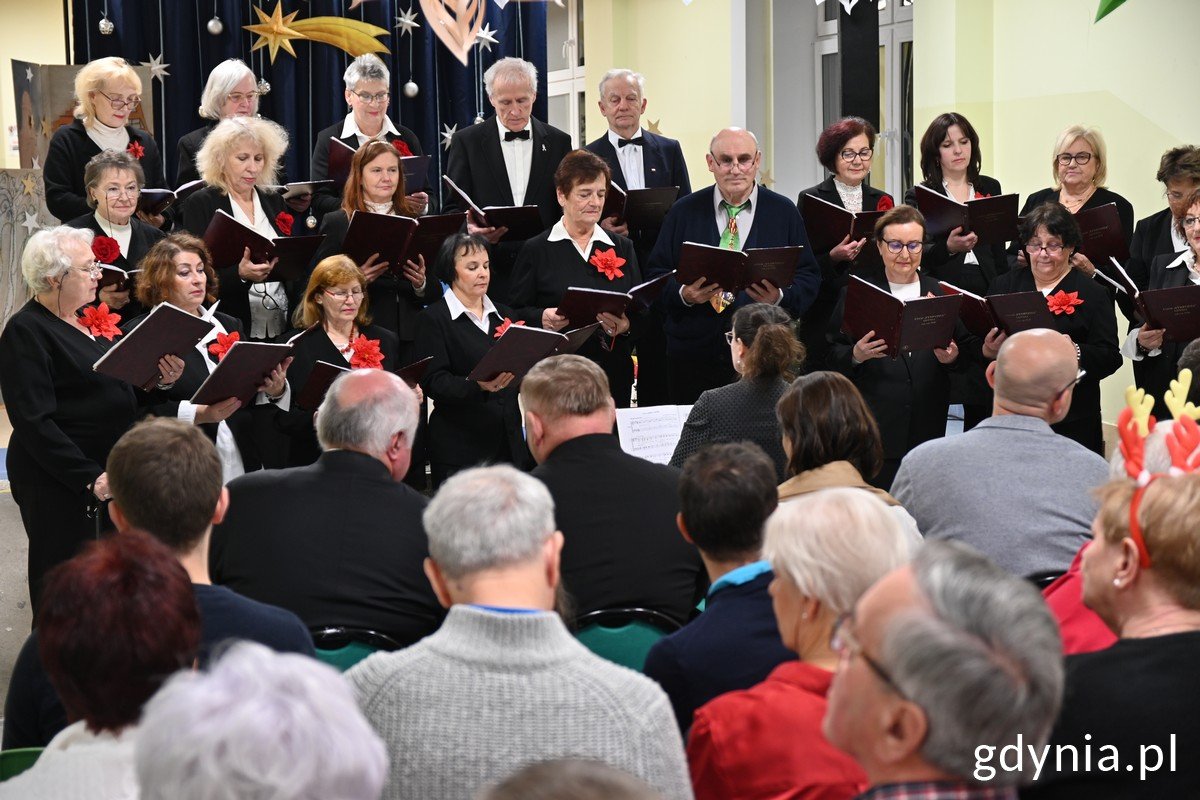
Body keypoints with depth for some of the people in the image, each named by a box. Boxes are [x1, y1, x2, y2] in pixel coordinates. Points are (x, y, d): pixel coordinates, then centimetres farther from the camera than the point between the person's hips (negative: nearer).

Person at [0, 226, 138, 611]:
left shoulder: (91, 322, 12)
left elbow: (114, 394, 20)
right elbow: (35, 422, -19)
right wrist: (89, 477, -22)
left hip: (106, 475, 8)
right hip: (60, 487, -8)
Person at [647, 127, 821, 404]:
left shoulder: (784, 212, 7)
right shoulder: (683, 212, 9)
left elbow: (809, 277, 5)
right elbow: (656, 273, 7)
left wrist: (781, 297, -15)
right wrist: (683, 294, -13)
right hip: (694, 355, 1)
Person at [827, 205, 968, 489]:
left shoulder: (940, 292, 13)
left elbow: (967, 348, 14)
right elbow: (833, 357, 2)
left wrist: (953, 357, -8)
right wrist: (856, 356, -18)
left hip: (929, 423, 3)